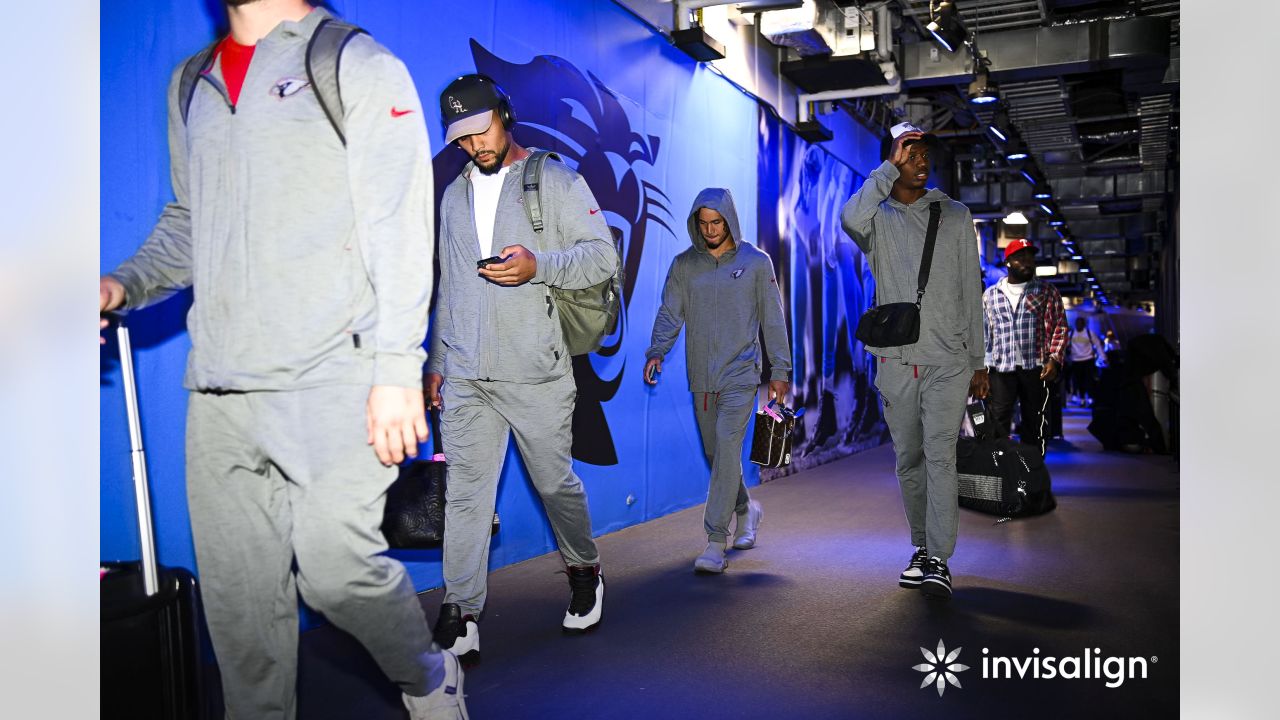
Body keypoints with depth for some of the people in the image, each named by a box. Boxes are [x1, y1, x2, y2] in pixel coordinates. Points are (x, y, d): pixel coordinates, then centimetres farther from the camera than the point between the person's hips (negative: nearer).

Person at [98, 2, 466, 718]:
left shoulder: (360, 67, 3)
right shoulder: (192, 83, 21)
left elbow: (399, 230, -6)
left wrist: (396, 371, -14)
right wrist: (125, 284, 8)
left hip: (329, 383, -5)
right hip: (218, 393, 6)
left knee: (335, 570, -9)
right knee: (237, 598, 7)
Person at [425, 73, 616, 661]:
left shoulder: (555, 181, 4)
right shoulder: (454, 195, 20)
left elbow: (603, 254, -4)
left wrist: (539, 266, -21)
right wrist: (437, 359, 20)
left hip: (536, 373, -4)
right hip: (465, 377, 4)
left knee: (556, 482, 6)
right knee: (464, 494, -2)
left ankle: (584, 574, 30)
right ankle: (460, 616, 3)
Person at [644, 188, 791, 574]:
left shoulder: (756, 262, 1)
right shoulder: (684, 265, 7)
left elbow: (773, 320, 3)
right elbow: (669, 314, 4)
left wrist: (780, 370, 1)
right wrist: (656, 352, -14)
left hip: (740, 375, -4)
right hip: (701, 377, 4)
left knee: (727, 449, -15)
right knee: (716, 453, 13)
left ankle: (715, 542, -13)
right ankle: (746, 510, 38)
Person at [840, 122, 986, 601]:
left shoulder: (955, 216, 11)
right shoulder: (878, 219, 7)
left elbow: (971, 291, 11)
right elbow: (851, 219, -21)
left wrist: (978, 360, 8)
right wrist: (892, 167, -14)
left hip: (947, 359, -1)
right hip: (896, 360, 1)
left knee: (940, 456, -11)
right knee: (909, 460, 8)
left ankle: (939, 561, -10)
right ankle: (921, 548, 21)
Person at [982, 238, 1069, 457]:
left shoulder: (1047, 292, 8)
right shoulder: (990, 295, 13)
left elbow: (1060, 328, 3)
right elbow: (983, 333, 15)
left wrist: (1054, 360, -9)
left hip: (1036, 370, -1)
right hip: (1000, 368, 1)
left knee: (1035, 426, 5)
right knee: (997, 424, -7)